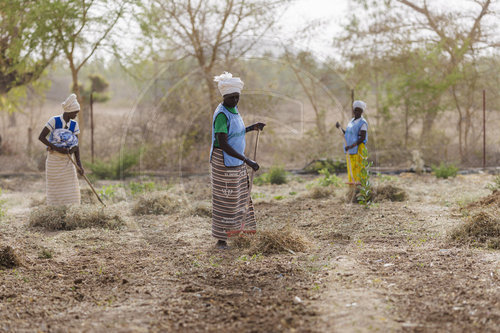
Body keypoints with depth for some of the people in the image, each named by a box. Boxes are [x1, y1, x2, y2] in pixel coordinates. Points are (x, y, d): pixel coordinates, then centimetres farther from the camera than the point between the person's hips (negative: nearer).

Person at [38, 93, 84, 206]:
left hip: (67, 161, 4)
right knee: (55, 189, 1)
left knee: (71, 188, -1)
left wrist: (79, 165, -7)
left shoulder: (74, 125, 2)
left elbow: (76, 146, 2)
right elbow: (41, 137, -15)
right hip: (54, 160, -4)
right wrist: (57, 148, -23)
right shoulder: (54, 121, -12)